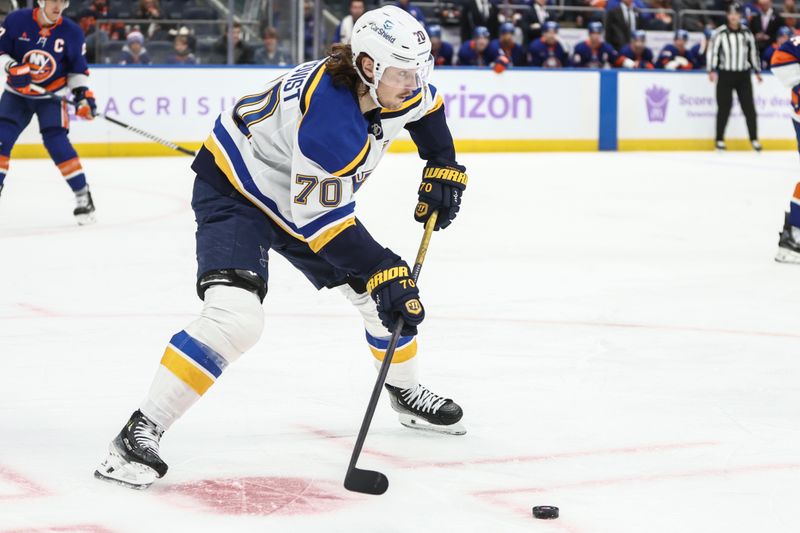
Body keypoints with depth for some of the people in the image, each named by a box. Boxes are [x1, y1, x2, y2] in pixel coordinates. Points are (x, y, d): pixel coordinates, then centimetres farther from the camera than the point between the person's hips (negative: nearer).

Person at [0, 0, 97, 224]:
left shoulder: (72, 32, -10)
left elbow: (77, 68, 1)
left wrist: (82, 93, -12)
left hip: (51, 96, -2)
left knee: (56, 141, -15)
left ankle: (83, 196, -8)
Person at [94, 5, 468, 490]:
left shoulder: (393, 82, -12)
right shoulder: (328, 116, -37)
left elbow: (426, 106, 15)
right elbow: (322, 219, -31)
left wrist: (444, 168, 8)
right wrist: (383, 271, -29)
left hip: (304, 191, 9)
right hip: (234, 190, -9)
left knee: (384, 289, 10)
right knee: (236, 317, -28)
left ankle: (406, 392, 37)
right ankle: (141, 432, -22)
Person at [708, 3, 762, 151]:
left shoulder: (746, 32, 7)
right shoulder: (720, 32, -5)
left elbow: (753, 52, 15)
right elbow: (713, 51, -7)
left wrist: (757, 71, 15)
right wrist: (712, 70, -16)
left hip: (743, 75, 3)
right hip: (725, 74, -3)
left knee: (749, 107, -1)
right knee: (724, 107, 0)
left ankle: (754, 139, 6)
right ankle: (720, 139, 9)